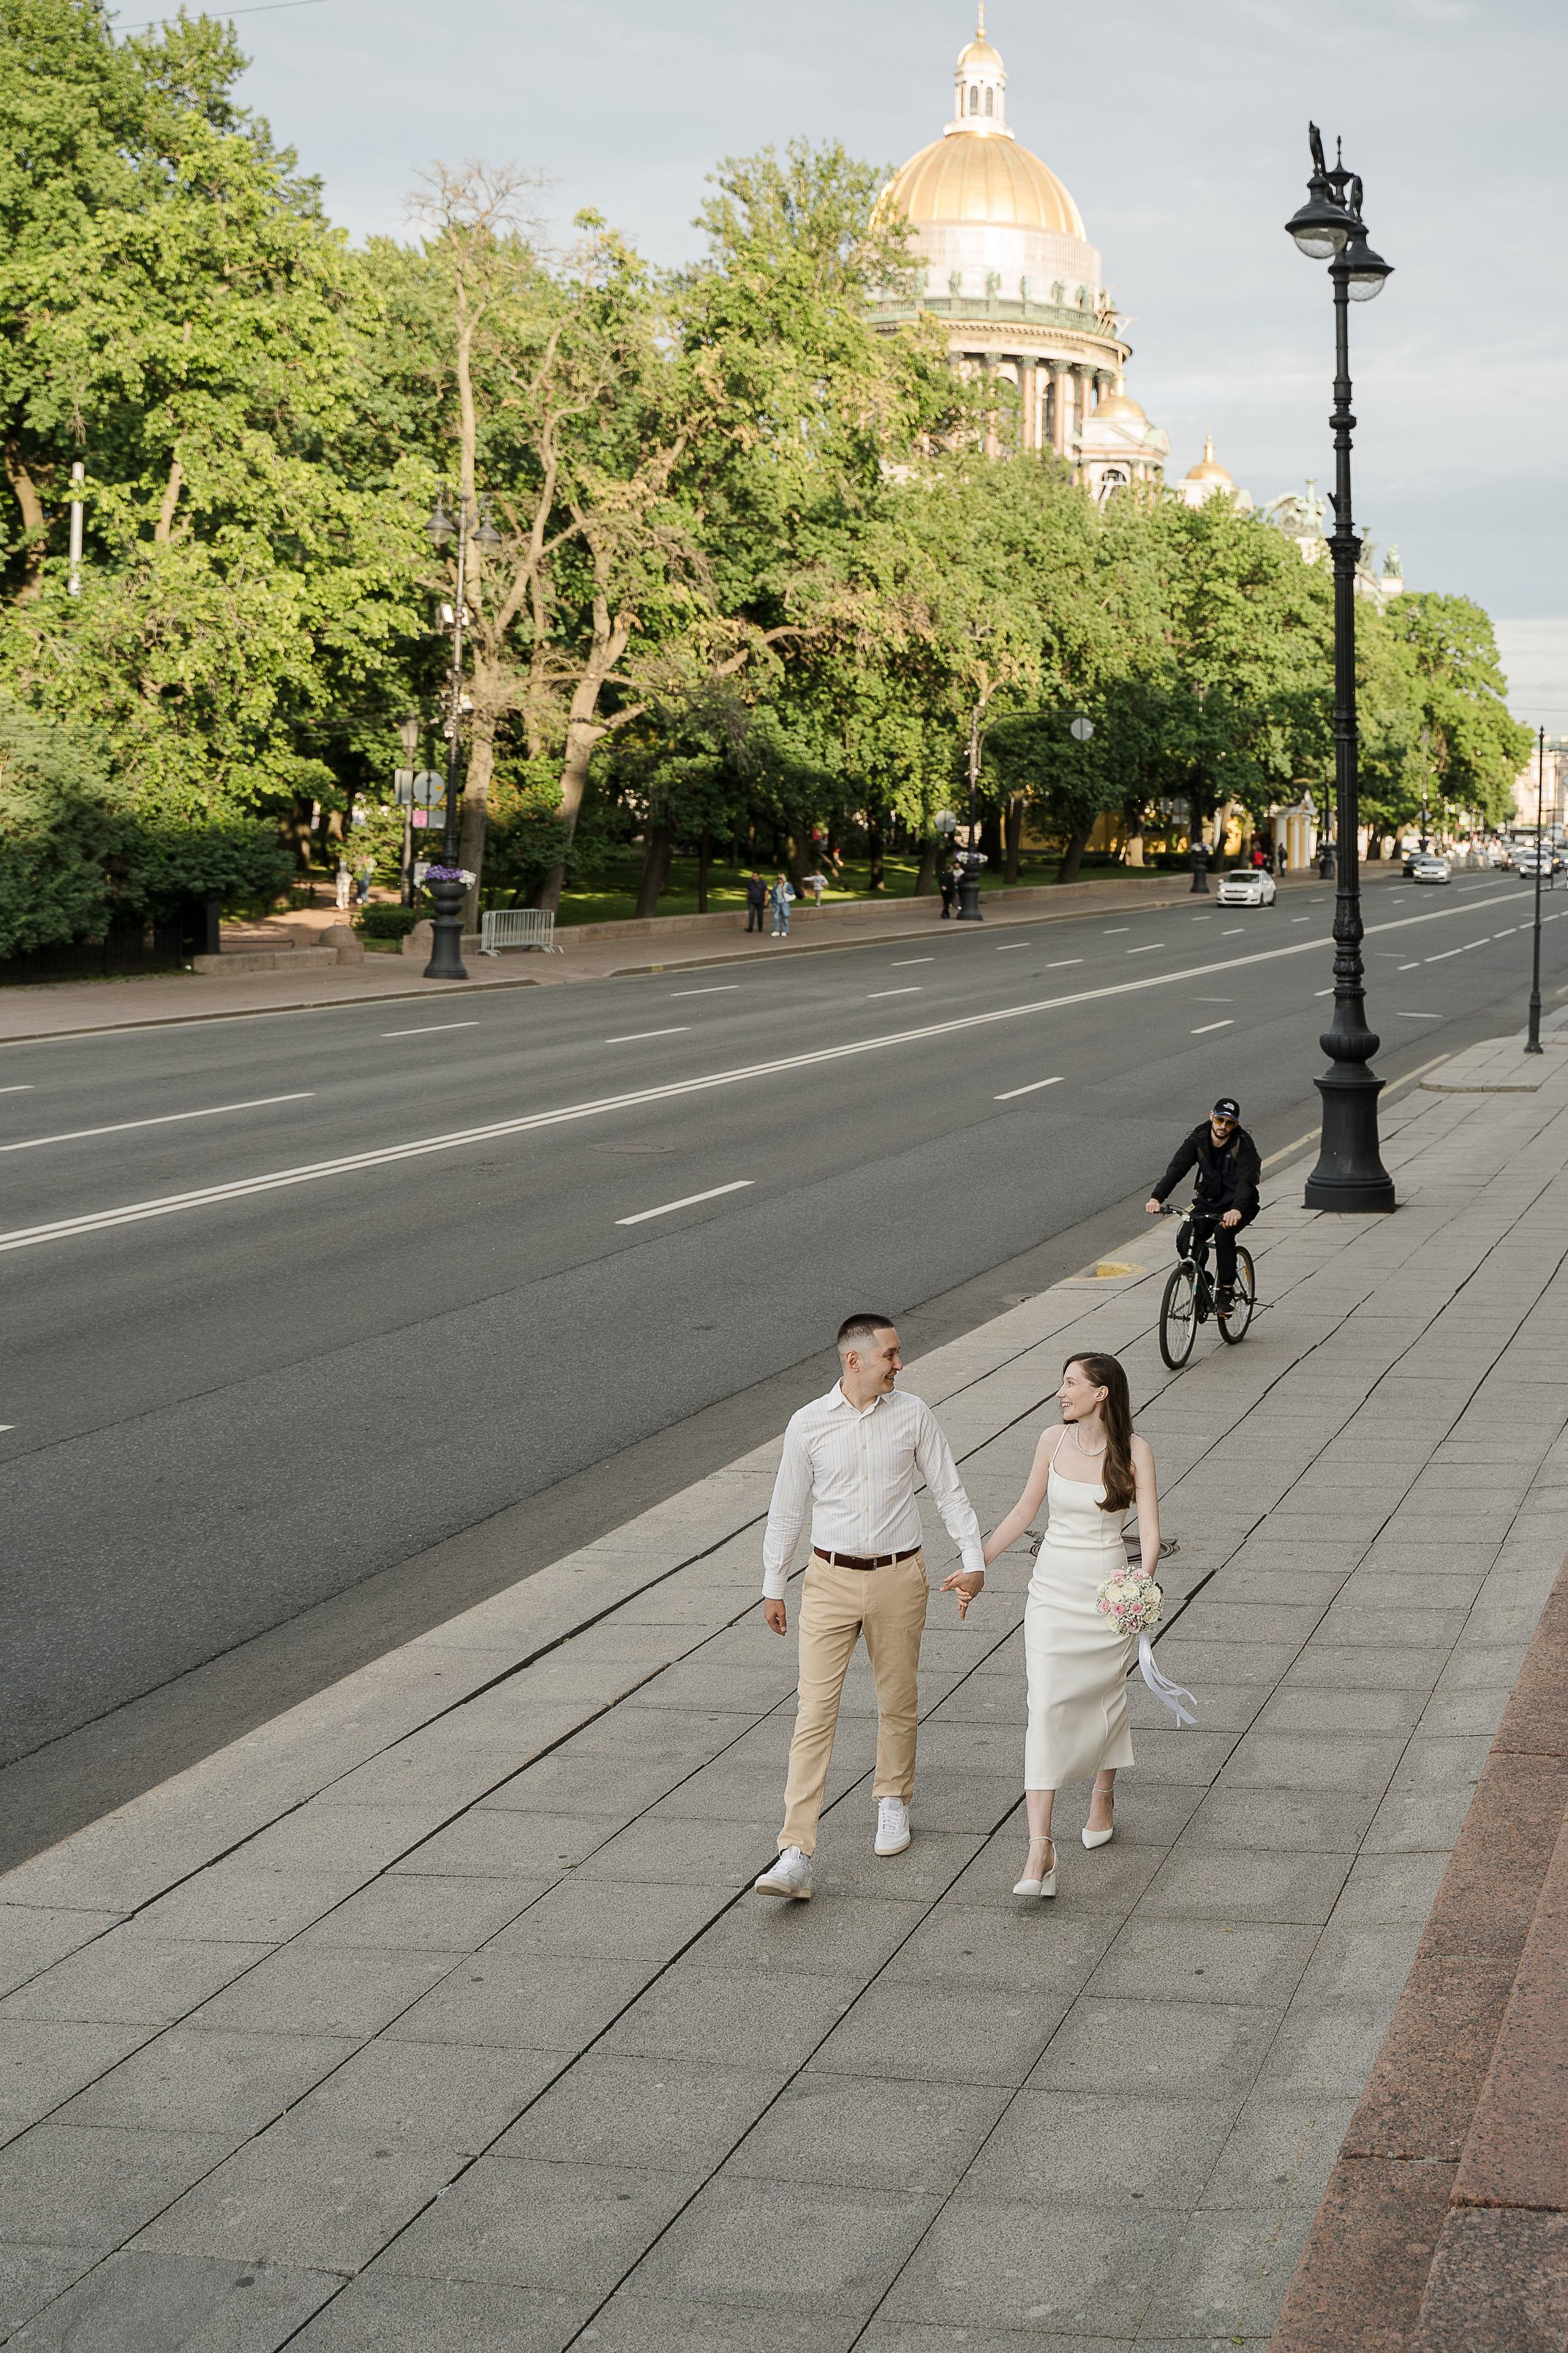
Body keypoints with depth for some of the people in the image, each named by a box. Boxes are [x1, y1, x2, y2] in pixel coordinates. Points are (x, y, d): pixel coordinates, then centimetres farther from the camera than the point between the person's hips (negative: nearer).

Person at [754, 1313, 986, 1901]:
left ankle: (893, 1803, 39)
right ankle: (796, 1856, -11)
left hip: (898, 1577, 1)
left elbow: (949, 1492, 5)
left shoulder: (913, 1416, -2)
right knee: (815, 1711, -8)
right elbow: (786, 1509, 4)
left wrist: (974, 1561, -1)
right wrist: (773, 1587, 8)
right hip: (831, 1580, -1)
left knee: (897, 1703, 13)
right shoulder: (808, 1424, -4)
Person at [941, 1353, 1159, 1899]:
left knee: (1104, 1698, 14)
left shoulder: (1134, 1452, -8)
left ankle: (1103, 1796, 44)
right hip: (1052, 1591, 1)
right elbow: (1024, 1512, 12)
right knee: (1045, 1710, -10)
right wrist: (976, 1567, 11)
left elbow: (1150, 1531, -12)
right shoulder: (1053, 1440, 0)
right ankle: (1040, 1850, -15)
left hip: (1108, 1589, -1)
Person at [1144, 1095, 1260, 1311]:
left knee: (1223, 1232, -33)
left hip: (1238, 1206, -3)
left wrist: (1237, 1210, -53)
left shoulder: (1243, 1145, -18)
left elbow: (1246, 1179, -33)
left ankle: (1227, 1291, -21)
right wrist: (1157, 1198, -38)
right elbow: (1176, 1169, -20)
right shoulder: (1197, 1140, -9)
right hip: (1208, 1203, 4)